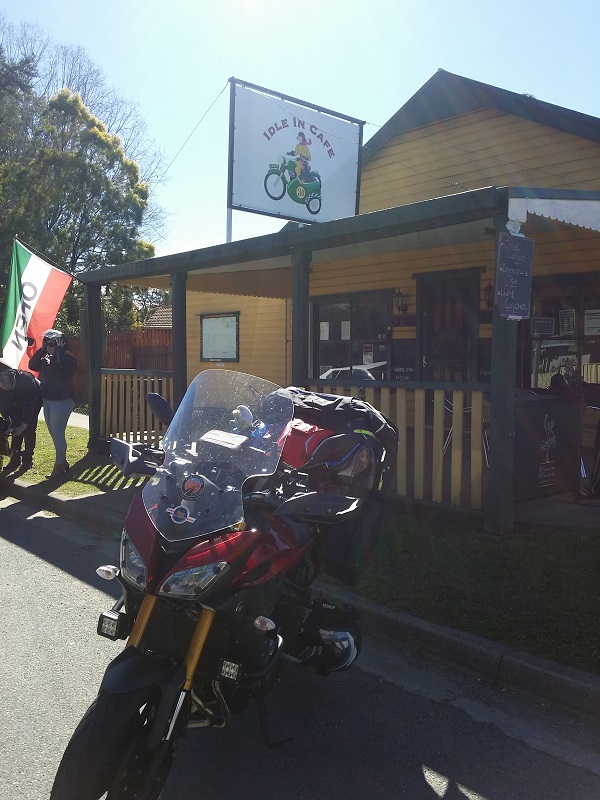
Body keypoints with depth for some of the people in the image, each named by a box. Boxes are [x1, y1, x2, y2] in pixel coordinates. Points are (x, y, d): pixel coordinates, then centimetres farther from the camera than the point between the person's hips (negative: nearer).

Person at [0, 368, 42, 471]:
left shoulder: (27, 380, -40)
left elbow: (30, 405, -32)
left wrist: (24, 425, -31)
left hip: (34, 400, -4)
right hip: (17, 403, 4)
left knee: (29, 429, -13)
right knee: (16, 427, -5)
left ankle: (28, 460, -6)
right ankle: (15, 459, -1)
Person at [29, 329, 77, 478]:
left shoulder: (68, 357, -10)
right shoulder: (47, 359, 14)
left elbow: (63, 364, -32)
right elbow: (32, 365, 4)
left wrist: (60, 349, -18)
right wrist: (42, 349, 0)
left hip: (62, 401, -9)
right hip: (48, 400, 9)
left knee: (57, 433, -9)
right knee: (54, 432, 13)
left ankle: (59, 466, -2)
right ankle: (63, 462, 24)